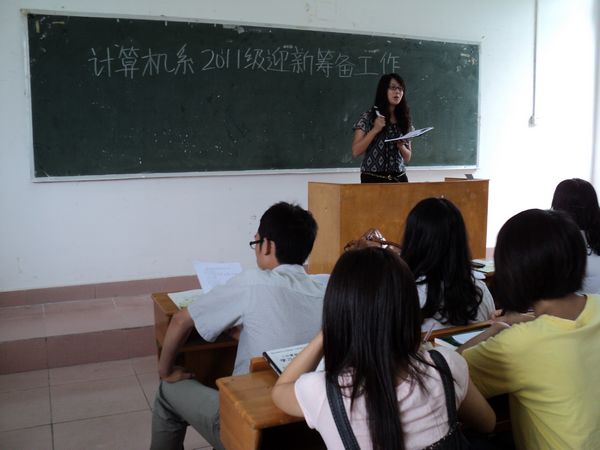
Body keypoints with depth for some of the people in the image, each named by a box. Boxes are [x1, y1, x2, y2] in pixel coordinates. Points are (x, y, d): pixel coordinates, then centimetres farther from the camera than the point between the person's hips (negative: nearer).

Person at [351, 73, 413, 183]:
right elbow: (355, 152, -7)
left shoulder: (404, 120, 10)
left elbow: (407, 157, 14)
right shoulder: (368, 117, -1)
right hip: (373, 178, -3)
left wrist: (401, 147, -6)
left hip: (399, 178, 3)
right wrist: (375, 130, -14)